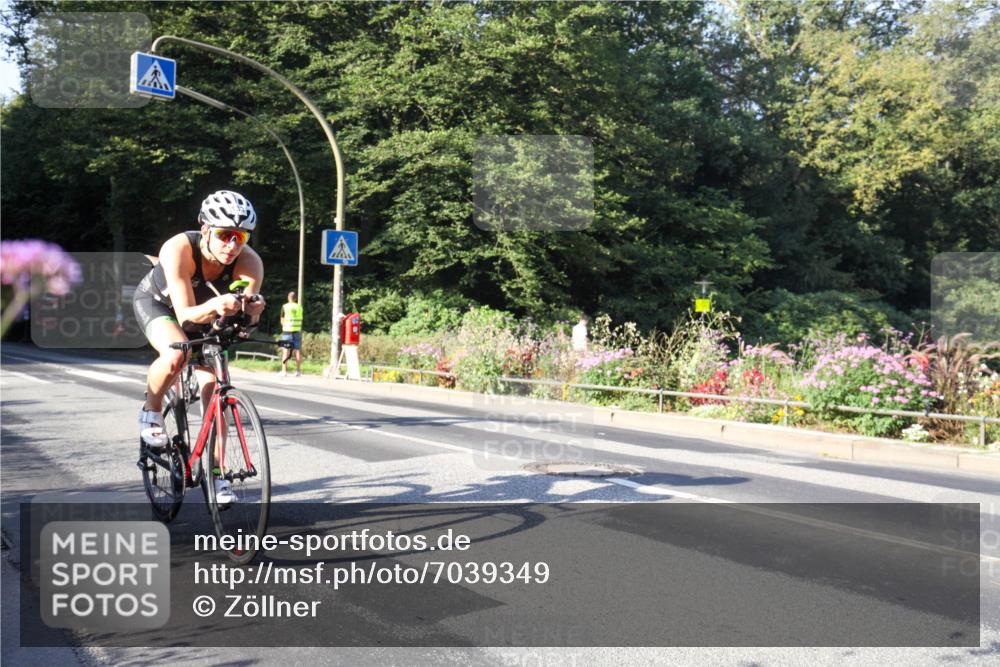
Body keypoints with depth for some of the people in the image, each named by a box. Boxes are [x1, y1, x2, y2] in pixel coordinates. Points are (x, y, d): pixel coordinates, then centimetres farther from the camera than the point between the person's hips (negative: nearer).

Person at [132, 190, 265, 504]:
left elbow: (247, 317, -35)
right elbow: (185, 314, -40)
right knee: (176, 354, -35)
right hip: (157, 302, -3)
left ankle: (215, 475, 5)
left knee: (214, 391, -7)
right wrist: (214, 306, -60)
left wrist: (250, 310, -58)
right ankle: (151, 412, -3)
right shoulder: (179, 249, -38)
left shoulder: (250, 262, -31)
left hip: (203, 313, 3)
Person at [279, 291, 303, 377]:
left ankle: (284, 371, -3)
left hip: (287, 331, -2)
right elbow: (301, 320, 9)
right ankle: (298, 371, 6)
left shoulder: (285, 307, -2)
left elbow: (282, 321, 2)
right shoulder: (299, 307, 6)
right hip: (297, 331, 2)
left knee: (285, 351, 0)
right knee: (298, 351, 5)